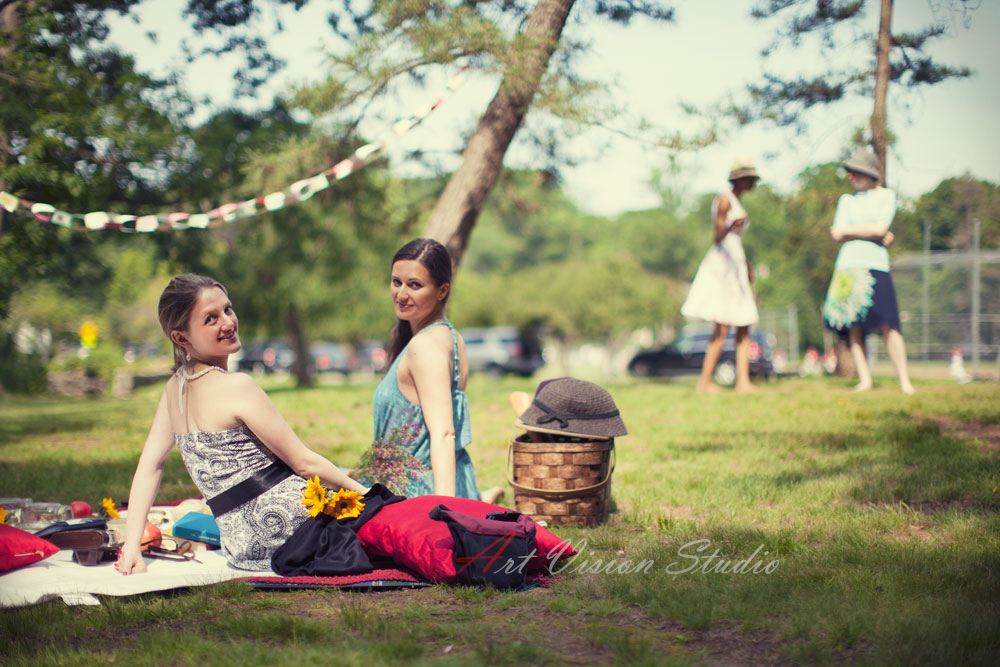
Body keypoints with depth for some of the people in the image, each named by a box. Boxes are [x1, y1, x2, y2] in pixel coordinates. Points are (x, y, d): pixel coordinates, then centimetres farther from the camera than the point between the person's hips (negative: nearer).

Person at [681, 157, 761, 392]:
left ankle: (743, 381, 0)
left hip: (736, 265, 10)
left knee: (744, 328, 2)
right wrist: (729, 227, -32)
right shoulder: (725, 199, -6)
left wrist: (746, 265, 33)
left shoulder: (737, 203, 21)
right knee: (722, 327, -13)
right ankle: (704, 381, -10)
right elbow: (718, 236, -12)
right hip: (721, 262, -10)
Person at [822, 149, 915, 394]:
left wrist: (847, 230, 2)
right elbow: (838, 236, 5)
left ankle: (904, 381, -8)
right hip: (848, 266, 3)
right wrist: (878, 236, -3)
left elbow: (880, 228, -6)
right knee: (854, 327, -3)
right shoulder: (847, 199, 18)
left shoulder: (886, 195, 10)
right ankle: (864, 380, 2)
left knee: (887, 326, -12)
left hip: (876, 267, -3)